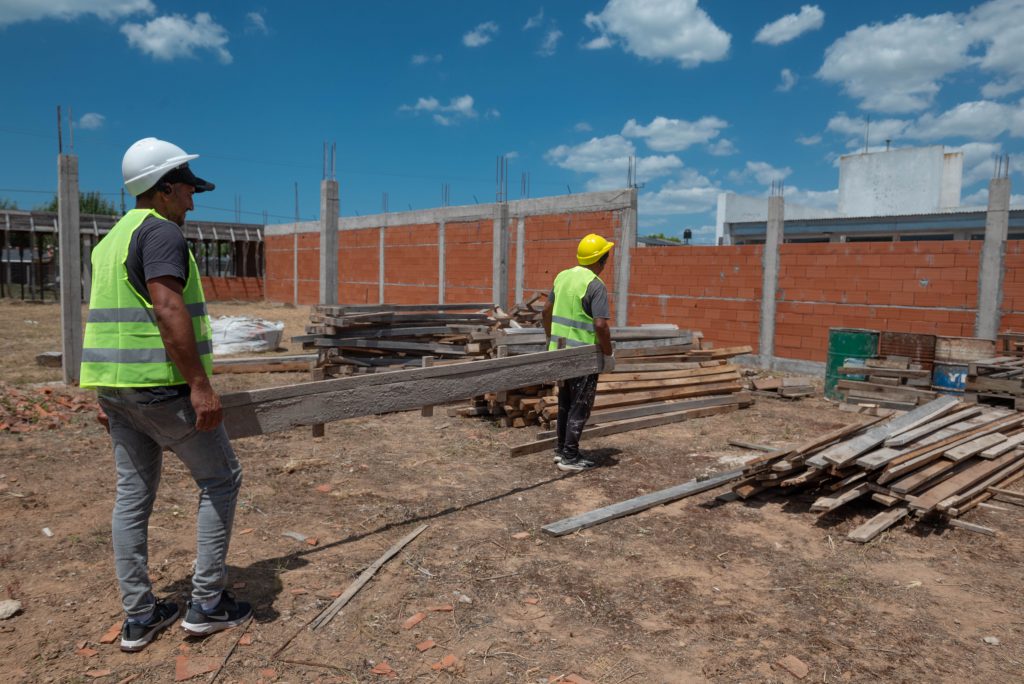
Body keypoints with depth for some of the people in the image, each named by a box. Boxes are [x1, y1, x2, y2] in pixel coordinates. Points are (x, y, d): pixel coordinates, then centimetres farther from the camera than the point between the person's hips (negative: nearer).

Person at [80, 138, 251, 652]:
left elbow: (105, 320, 19)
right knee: (220, 479, 5)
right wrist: (201, 385, -24)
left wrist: (106, 395, 23)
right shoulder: (161, 231, -12)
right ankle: (207, 603, 9)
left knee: (133, 495, 12)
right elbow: (168, 310, -24)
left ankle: (139, 616, 22)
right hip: (160, 384, -9)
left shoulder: (111, 239, 17)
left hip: (117, 387, 9)